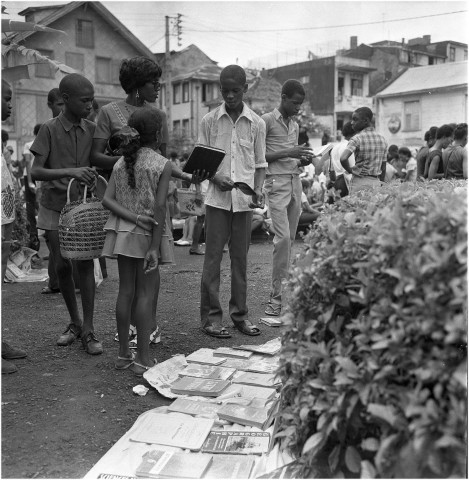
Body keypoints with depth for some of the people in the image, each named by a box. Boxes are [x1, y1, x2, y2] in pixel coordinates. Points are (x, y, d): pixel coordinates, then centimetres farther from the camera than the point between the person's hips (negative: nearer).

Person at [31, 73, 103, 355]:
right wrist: (69, 172, -30)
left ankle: (89, 330, -3)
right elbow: (36, 172, -15)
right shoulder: (50, 129, -7)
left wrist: (94, 175, -15)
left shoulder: (92, 129, 2)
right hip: (55, 206, -1)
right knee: (62, 266, 4)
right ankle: (74, 322, 22)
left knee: (85, 263, -8)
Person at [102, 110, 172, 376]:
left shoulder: (121, 162, 8)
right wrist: (155, 247, -14)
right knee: (146, 294, -1)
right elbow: (159, 207, -14)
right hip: (147, 235, -5)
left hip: (123, 232, 6)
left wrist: (134, 217, -9)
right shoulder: (163, 165, -9)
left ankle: (124, 354, 20)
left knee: (126, 291, 11)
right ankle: (143, 359, 4)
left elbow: (108, 200, -2)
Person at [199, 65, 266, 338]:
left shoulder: (257, 124, 6)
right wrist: (216, 177, -13)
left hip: (245, 200, 1)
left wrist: (259, 190, -7)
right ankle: (211, 317, 8)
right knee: (213, 257, 0)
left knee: (240, 258, 8)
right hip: (217, 198, -1)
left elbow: (260, 163, 9)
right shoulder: (210, 121, 3)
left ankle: (240, 314, 19)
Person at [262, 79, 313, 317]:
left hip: (295, 181, 7)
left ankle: (283, 289, 11)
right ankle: (276, 295, -10)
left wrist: (303, 160, 4)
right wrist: (287, 153, -14)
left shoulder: (295, 125, 20)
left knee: (290, 238, 5)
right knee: (283, 238, -15)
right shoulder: (267, 120, -2)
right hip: (276, 182, -7)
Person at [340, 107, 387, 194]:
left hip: (359, 181, -6)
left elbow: (343, 158, -27)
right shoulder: (382, 139, 8)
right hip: (376, 181, 6)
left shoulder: (357, 138, -12)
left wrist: (349, 170, -8)